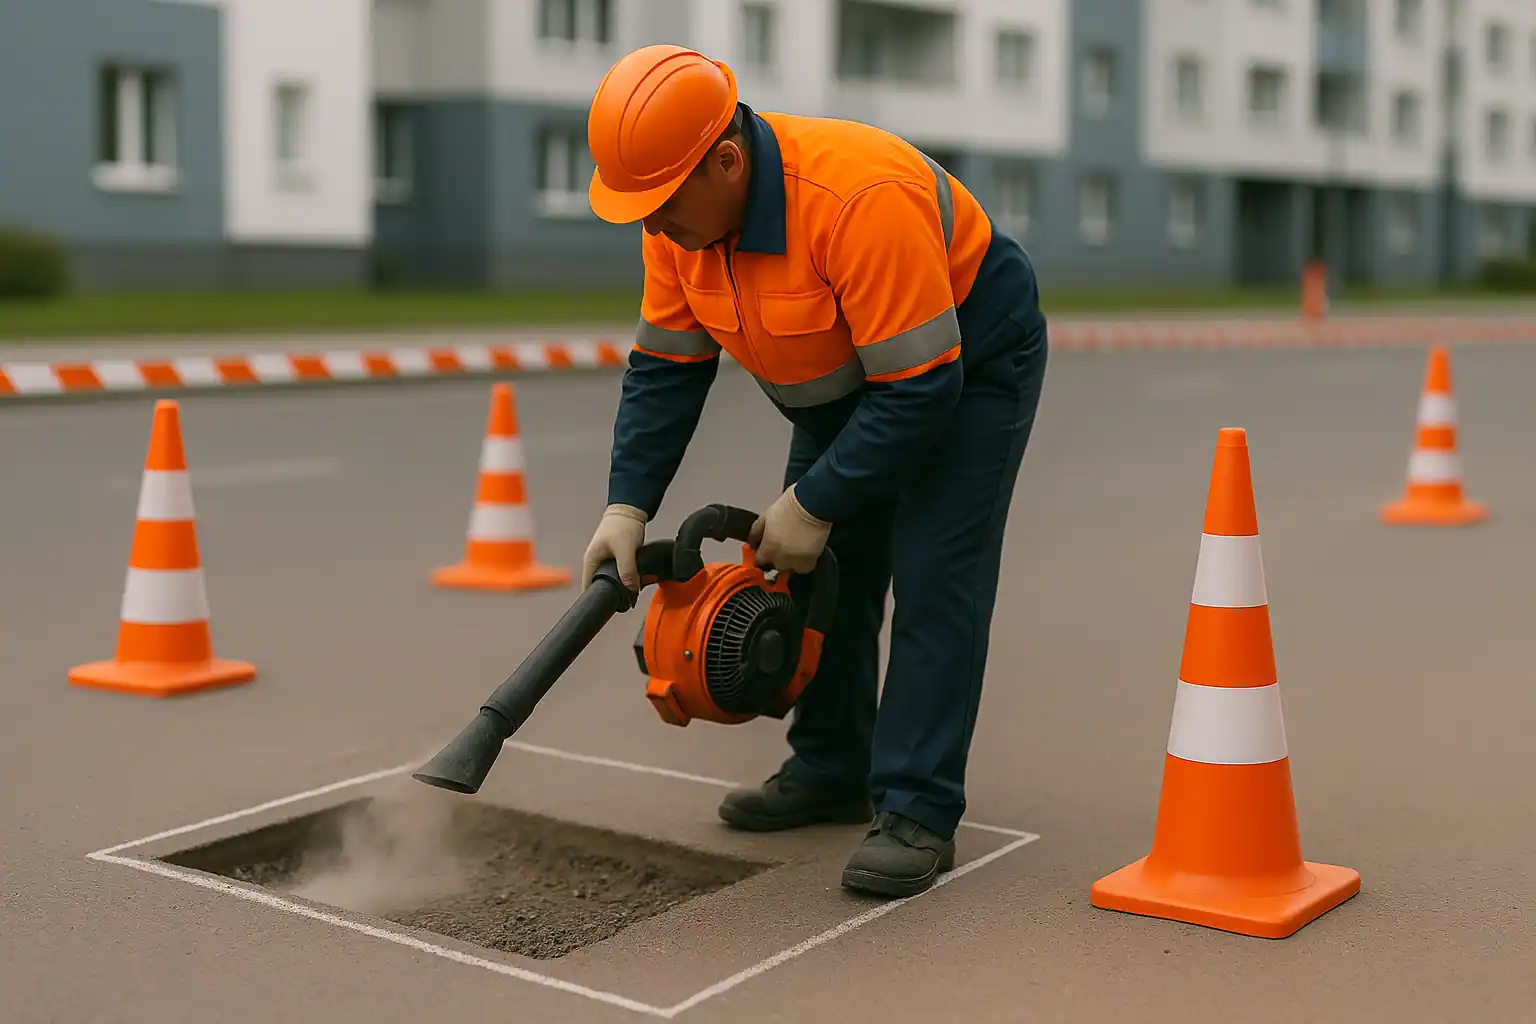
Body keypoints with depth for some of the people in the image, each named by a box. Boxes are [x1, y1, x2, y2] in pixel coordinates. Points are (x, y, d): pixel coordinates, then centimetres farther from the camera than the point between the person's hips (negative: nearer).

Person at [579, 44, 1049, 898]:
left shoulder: (859, 197, -39)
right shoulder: (680, 213, -14)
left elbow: (921, 386, -35)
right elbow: (664, 368, -5)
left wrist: (813, 505, -27)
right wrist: (628, 508, -14)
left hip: (968, 365, -7)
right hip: (848, 379, 8)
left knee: (933, 584, -14)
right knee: (825, 571, 8)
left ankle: (917, 814, -9)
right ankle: (832, 773, 21)